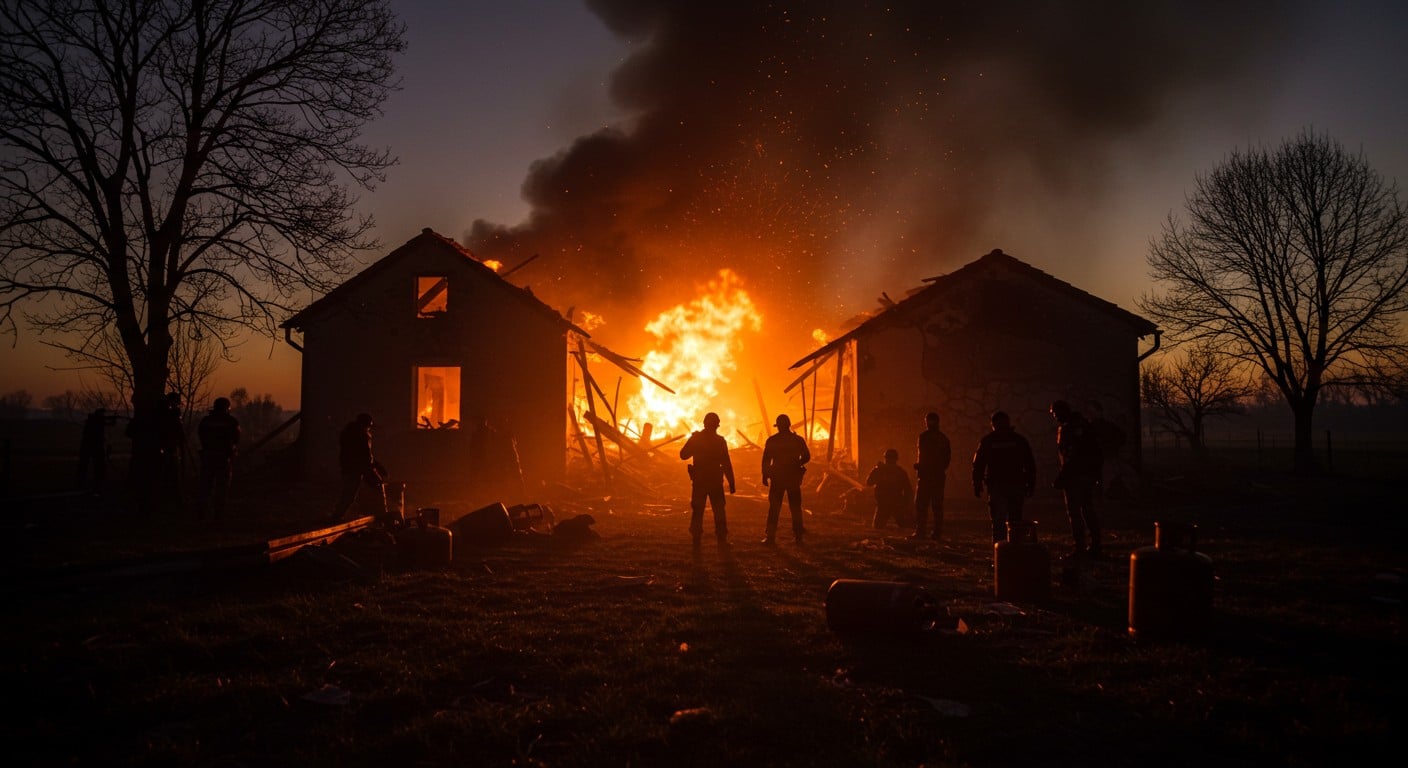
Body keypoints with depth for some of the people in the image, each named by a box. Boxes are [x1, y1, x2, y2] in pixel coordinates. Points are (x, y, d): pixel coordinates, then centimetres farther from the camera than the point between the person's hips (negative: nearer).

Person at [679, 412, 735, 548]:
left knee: (697, 511, 10)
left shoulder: (695, 438, -4)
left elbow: (683, 455, 4)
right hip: (715, 481, -1)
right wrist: (731, 482, -5)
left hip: (699, 481, 1)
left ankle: (696, 540, 9)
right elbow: (726, 464, -9)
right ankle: (722, 540, 8)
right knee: (719, 511, 9)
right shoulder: (720, 441, -8)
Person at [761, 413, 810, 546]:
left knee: (774, 508, 4)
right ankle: (798, 536, 9)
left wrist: (765, 476, 1)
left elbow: (766, 460, -5)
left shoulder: (771, 440, -5)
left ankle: (770, 537, 0)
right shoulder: (798, 439, -1)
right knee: (795, 508, 10)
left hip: (777, 478, -1)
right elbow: (806, 457, 2)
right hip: (793, 477, 1)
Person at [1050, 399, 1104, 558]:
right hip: (1090, 474, 8)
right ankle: (1095, 545, 17)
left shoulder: (1065, 428, -13)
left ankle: (1080, 547, -5)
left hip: (1075, 475, -8)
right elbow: (1097, 450, 17)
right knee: (1088, 510, 14)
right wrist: (1097, 473, 22)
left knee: (1074, 512, -4)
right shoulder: (1084, 424, 13)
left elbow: (1069, 456, -19)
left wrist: (1061, 478, -16)